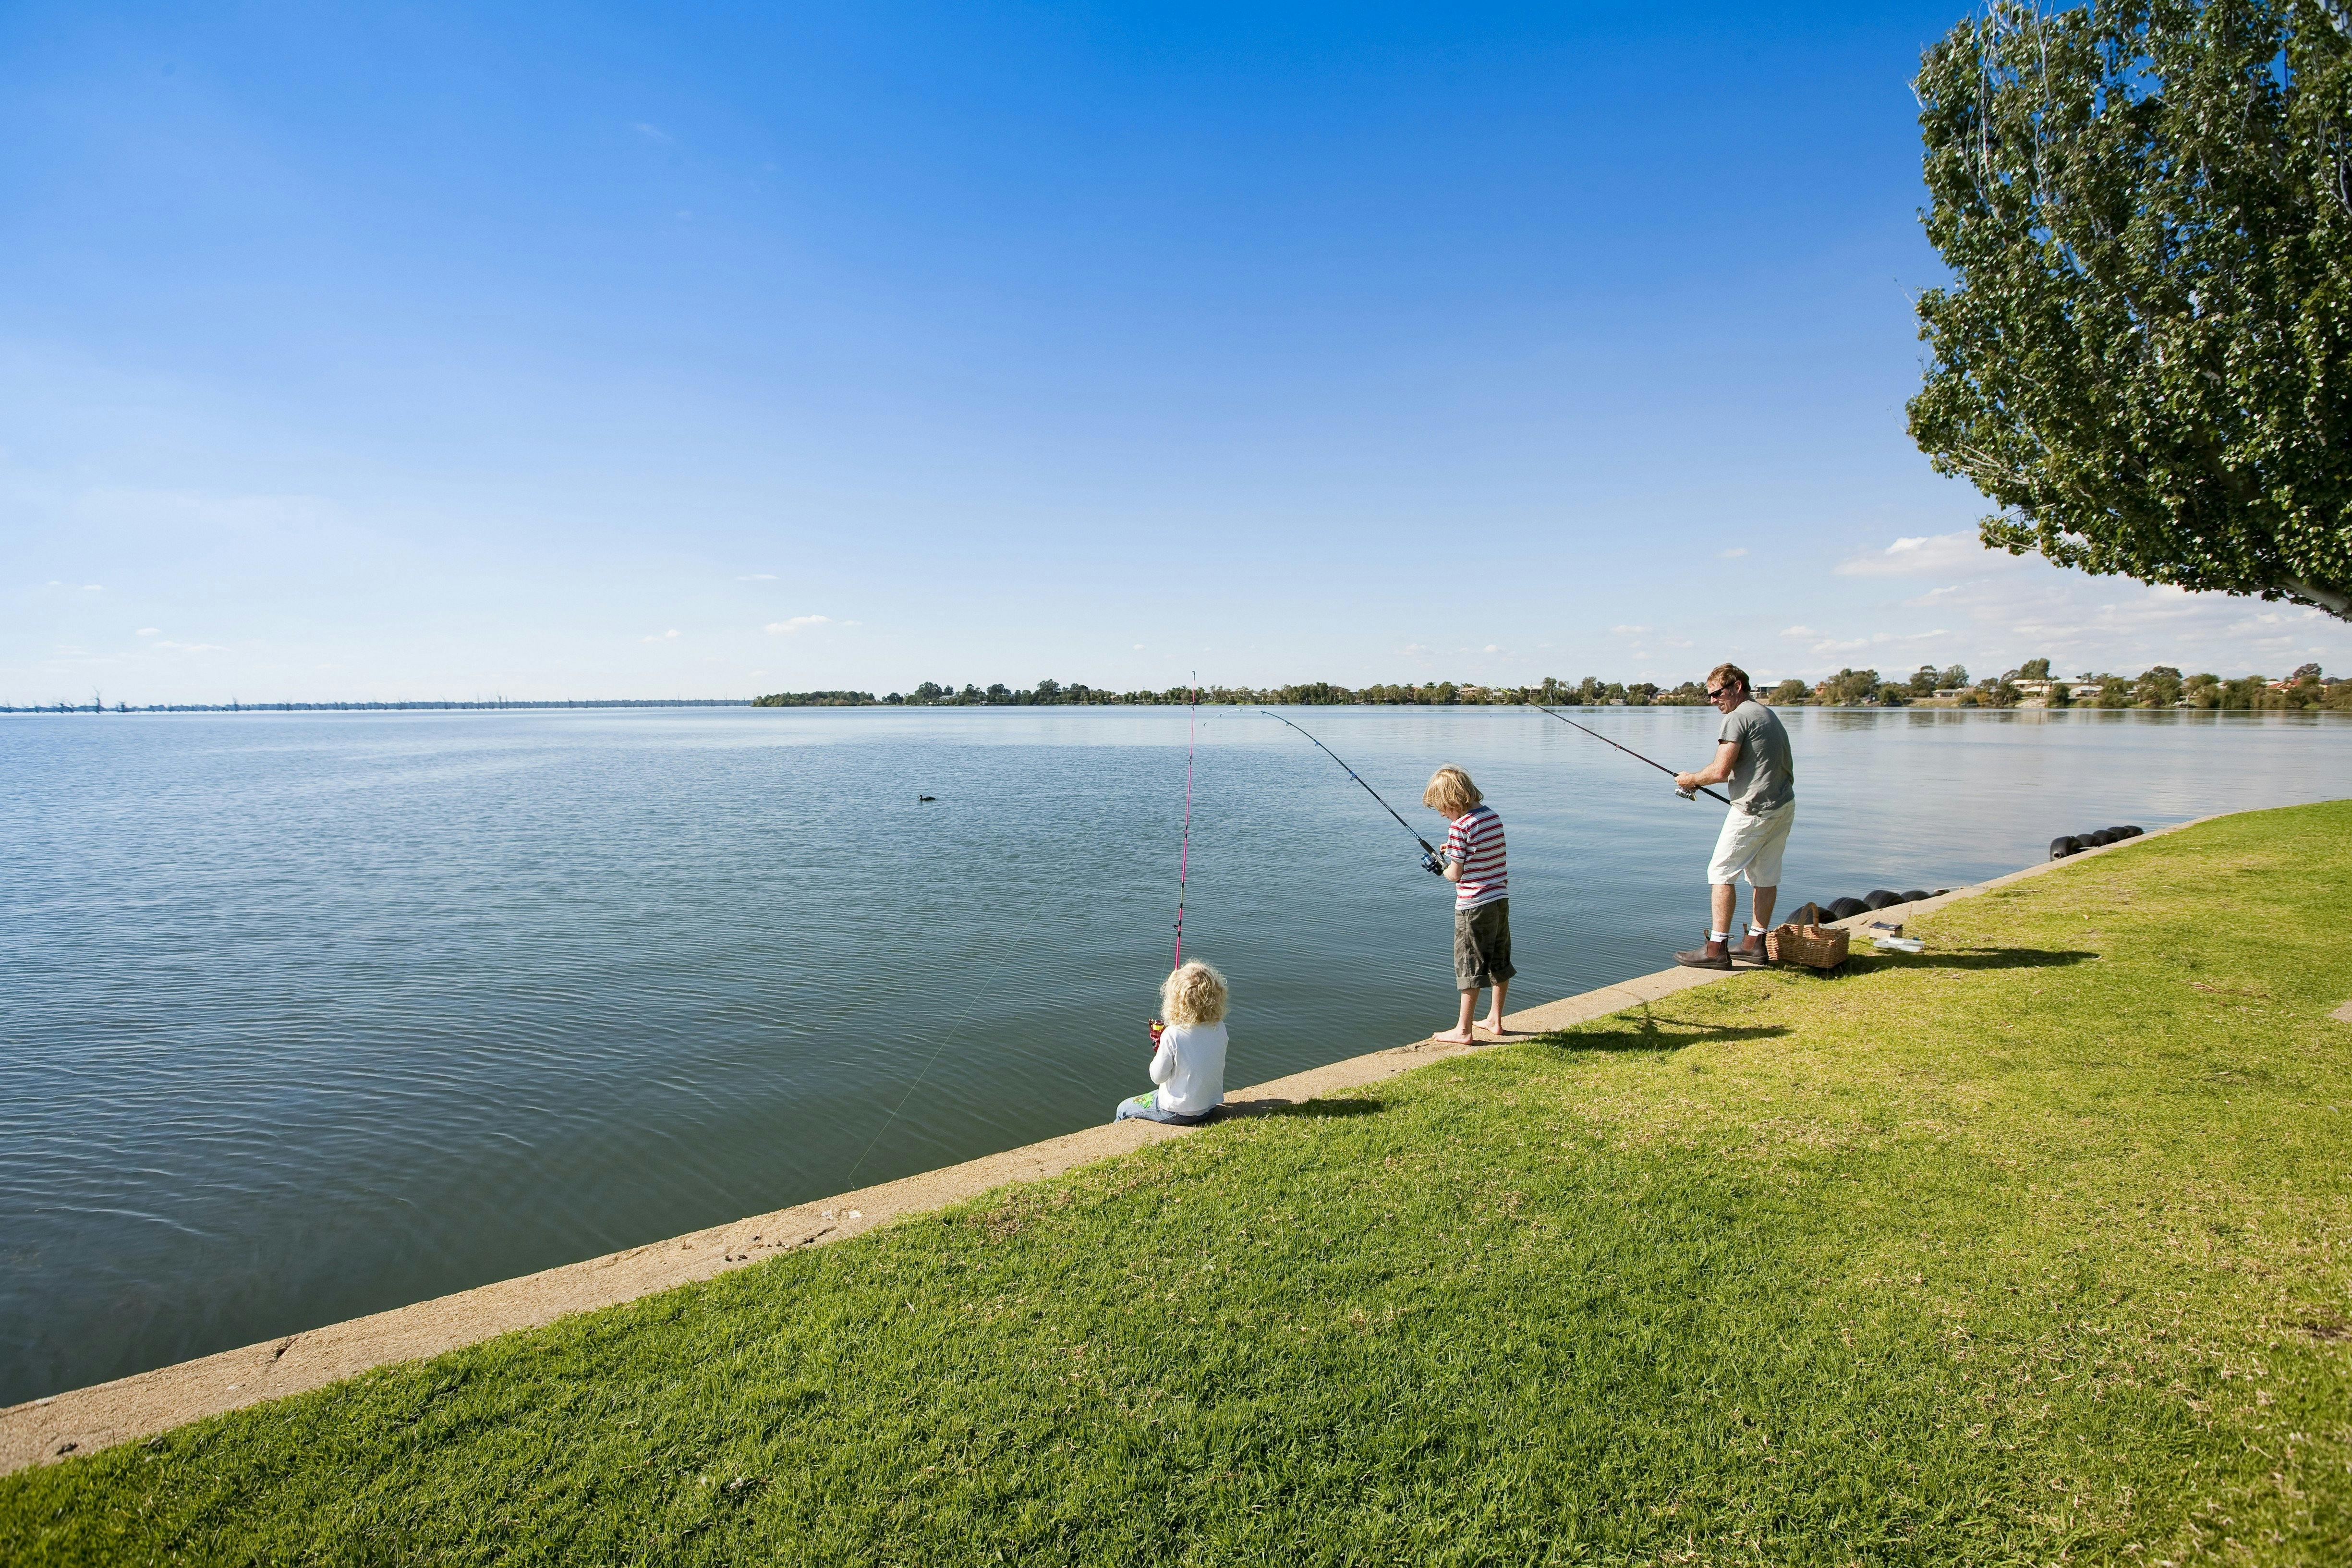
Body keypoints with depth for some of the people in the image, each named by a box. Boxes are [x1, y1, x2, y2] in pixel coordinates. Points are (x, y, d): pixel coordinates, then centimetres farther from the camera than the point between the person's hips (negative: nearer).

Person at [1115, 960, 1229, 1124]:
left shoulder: (1173, 1035, -27)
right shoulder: (1220, 1028, -11)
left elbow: (1158, 1077, -16)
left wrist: (1158, 1047, -2)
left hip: (1179, 1113, -6)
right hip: (1211, 1106, 6)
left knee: (1123, 1109, 18)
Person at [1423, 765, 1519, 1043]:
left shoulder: (1460, 826, -17)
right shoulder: (1493, 816, 7)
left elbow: (1455, 874, -14)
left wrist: (1442, 865, 5)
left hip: (1473, 905, -8)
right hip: (1501, 899, 8)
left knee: (1470, 967, 1)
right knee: (1500, 963, 17)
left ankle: (1462, 1031, 9)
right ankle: (1495, 1021, 30)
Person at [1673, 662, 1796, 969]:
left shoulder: (1738, 717, -11)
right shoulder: (1769, 714, 19)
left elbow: (1720, 771, -18)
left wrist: (1691, 779, 1)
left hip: (1755, 809, -10)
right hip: (1785, 806, 10)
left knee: (1721, 872, -5)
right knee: (1765, 875, 14)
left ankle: (1717, 948, -6)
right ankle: (1755, 943, 21)